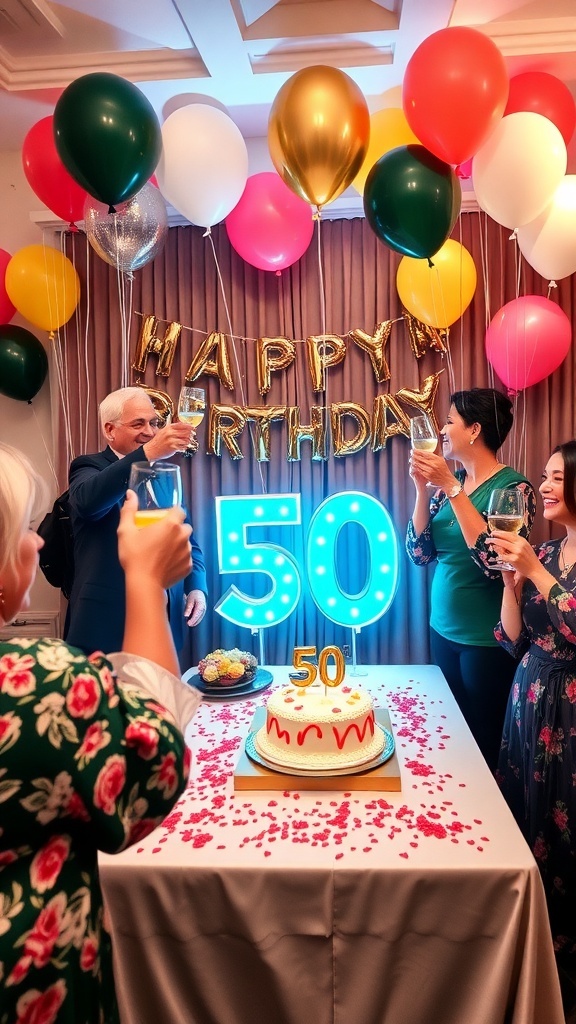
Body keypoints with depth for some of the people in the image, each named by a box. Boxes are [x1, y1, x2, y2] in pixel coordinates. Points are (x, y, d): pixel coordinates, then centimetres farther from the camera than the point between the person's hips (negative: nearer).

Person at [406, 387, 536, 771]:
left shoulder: (514, 486, -14)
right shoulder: (447, 482, 3)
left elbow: (496, 562, -28)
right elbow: (420, 553, 0)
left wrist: (452, 487, -26)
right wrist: (423, 487, -11)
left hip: (486, 639, -6)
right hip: (443, 628, 6)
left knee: (485, 744, 11)